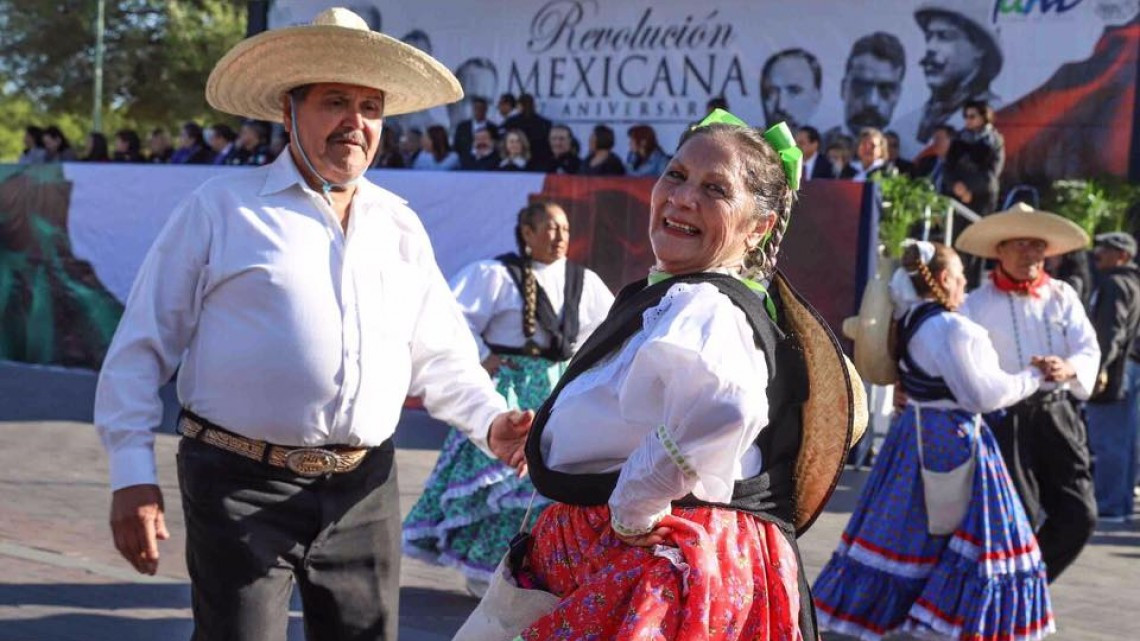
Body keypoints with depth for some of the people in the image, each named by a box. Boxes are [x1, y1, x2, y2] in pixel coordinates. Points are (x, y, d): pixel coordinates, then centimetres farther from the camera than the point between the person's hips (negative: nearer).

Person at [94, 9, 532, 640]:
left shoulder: (400, 226, 12)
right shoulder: (222, 207, -1)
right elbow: (143, 345, -2)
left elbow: (438, 356, 15)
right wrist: (133, 474, -9)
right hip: (242, 487, -4)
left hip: (364, 491, 4)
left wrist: (490, 422, -4)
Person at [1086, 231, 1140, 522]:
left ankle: (1107, 504, -6)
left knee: (1106, 443, -7)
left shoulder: (1114, 283, -13)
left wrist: (1101, 366, -28)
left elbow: (1111, 330, -23)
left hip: (1111, 375, -10)